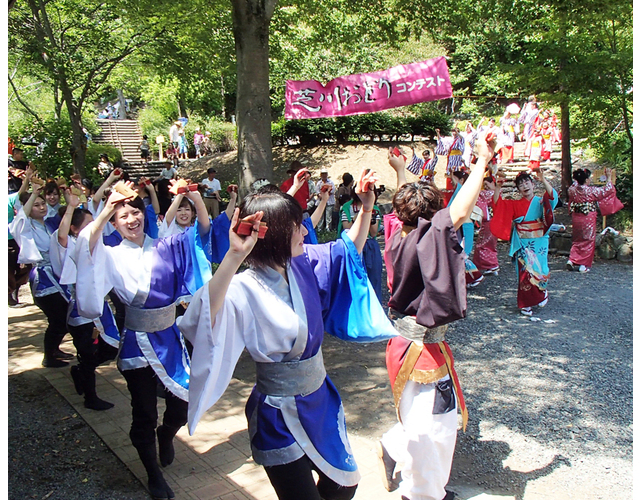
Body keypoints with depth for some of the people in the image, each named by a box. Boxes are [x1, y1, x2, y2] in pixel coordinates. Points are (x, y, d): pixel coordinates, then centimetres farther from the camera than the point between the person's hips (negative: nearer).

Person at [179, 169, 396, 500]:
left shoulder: (303, 264, -4)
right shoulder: (246, 289, -26)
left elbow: (349, 250, 12)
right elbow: (206, 318, -47)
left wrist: (366, 208, 1)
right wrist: (234, 257, -56)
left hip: (321, 402, 7)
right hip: (281, 418, -7)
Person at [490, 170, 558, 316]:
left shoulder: (541, 202, 4)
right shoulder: (515, 205, 7)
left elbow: (552, 197, -17)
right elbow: (497, 202, -3)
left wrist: (543, 180, -29)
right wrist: (499, 186, -16)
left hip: (538, 243, -1)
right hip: (522, 244, 1)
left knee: (538, 270, -4)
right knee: (525, 271, -2)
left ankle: (542, 292, 29)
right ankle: (525, 304, 10)